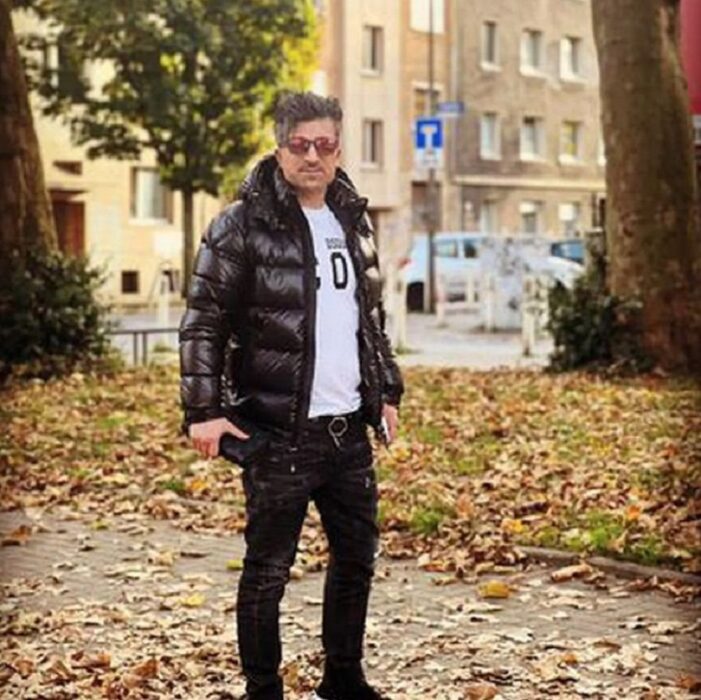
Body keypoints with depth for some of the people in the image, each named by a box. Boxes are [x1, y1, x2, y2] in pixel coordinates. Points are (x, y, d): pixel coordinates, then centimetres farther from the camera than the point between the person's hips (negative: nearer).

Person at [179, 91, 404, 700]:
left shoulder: (353, 221, 12)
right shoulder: (243, 226, -9)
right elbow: (203, 322, -10)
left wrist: (388, 390, 19)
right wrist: (204, 410, -15)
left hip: (349, 429, 7)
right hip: (278, 433, -6)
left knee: (357, 556, 15)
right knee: (268, 569, 1)